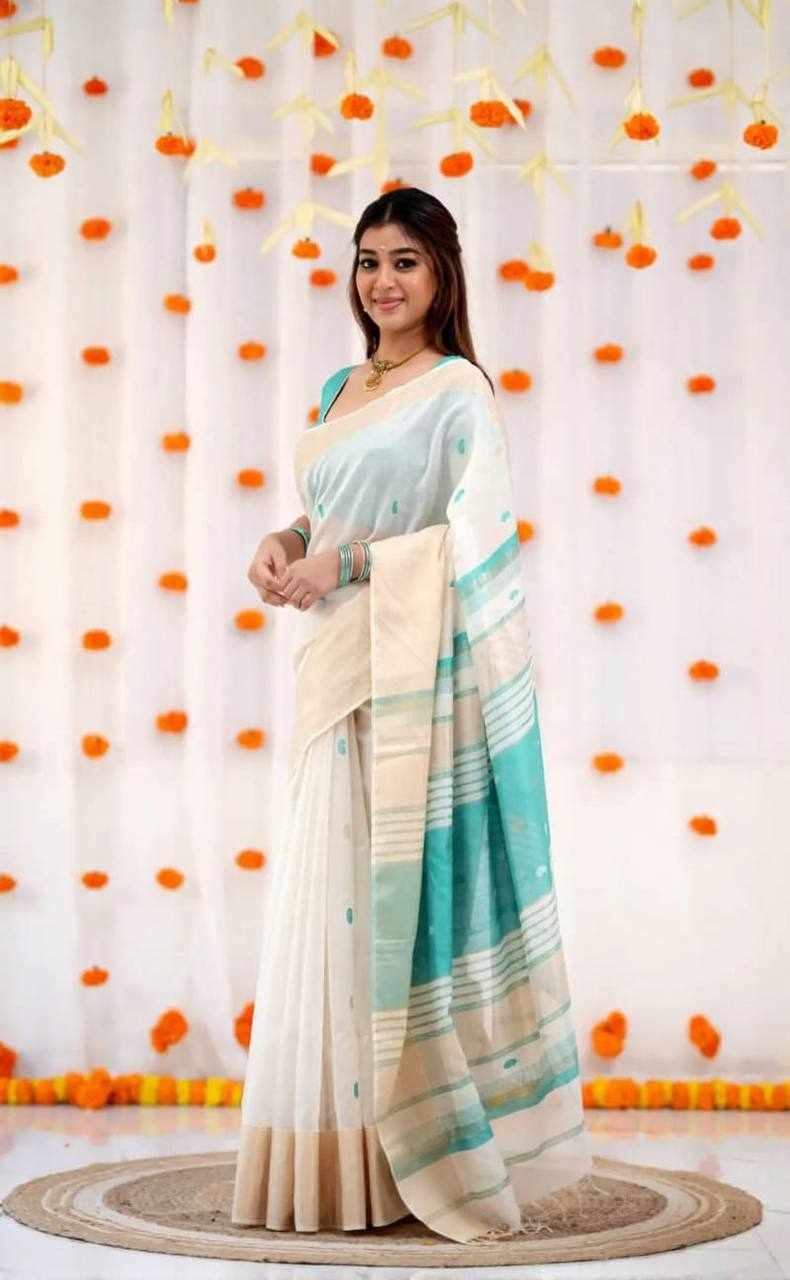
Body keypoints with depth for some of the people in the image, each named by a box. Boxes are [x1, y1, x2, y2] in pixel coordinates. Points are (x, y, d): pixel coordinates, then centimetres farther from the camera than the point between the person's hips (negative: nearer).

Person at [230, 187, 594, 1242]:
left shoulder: (457, 389, -4)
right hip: (337, 675, 8)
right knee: (332, 898, 6)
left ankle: (426, 1149, 3)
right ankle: (343, 1158, 12)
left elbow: (471, 539, -13)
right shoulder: (340, 391, 19)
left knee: (406, 897, -6)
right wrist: (283, 548, 3)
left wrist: (343, 565, -15)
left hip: (417, 677, -7)